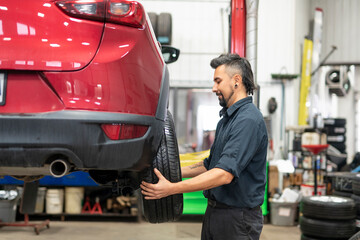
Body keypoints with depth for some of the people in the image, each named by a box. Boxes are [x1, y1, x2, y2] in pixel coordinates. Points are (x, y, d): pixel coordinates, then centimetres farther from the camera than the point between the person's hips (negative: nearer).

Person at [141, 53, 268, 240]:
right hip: (214, 211, 9)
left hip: (238, 218, -9)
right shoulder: (226, 118, 16)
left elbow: (225, 174, -28)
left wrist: (172, 188, -30)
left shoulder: (248, 120, -19)